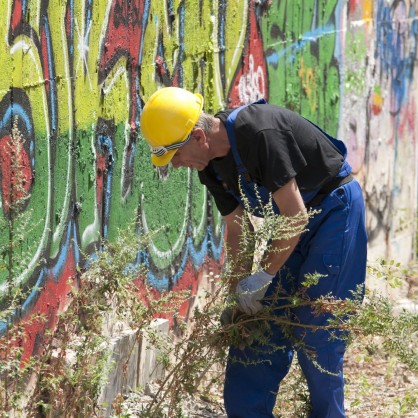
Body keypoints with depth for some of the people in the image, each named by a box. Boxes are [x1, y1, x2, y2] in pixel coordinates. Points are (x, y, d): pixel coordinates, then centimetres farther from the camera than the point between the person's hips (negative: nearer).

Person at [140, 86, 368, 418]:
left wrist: (262, 276, -21)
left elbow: (296, 216, -28)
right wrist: (239, 288, -4)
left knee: (316, 332, -9)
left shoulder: (259, 133, -31)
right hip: (297, 220, 9)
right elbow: (236, 230, 5)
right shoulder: (210, 166, -4)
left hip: (336, 207, -8)